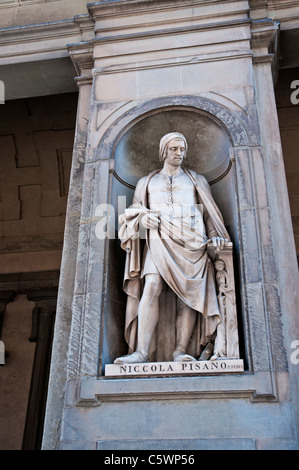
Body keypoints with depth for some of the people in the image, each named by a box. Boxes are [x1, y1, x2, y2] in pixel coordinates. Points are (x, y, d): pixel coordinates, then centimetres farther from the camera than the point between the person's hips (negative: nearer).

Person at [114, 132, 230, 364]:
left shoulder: (197, 180, 24)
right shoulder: (146, 182, 25)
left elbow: (209, 213, 18)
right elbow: (133, 212, 22)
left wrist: (214, 235, 1)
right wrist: (143, 217, -1)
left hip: (191, 242, 1)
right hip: (160, 240, -1)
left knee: (189, 293, -13)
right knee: (151, 287, -22)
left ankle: (181, 351, -15)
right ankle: (142, 352, -27)